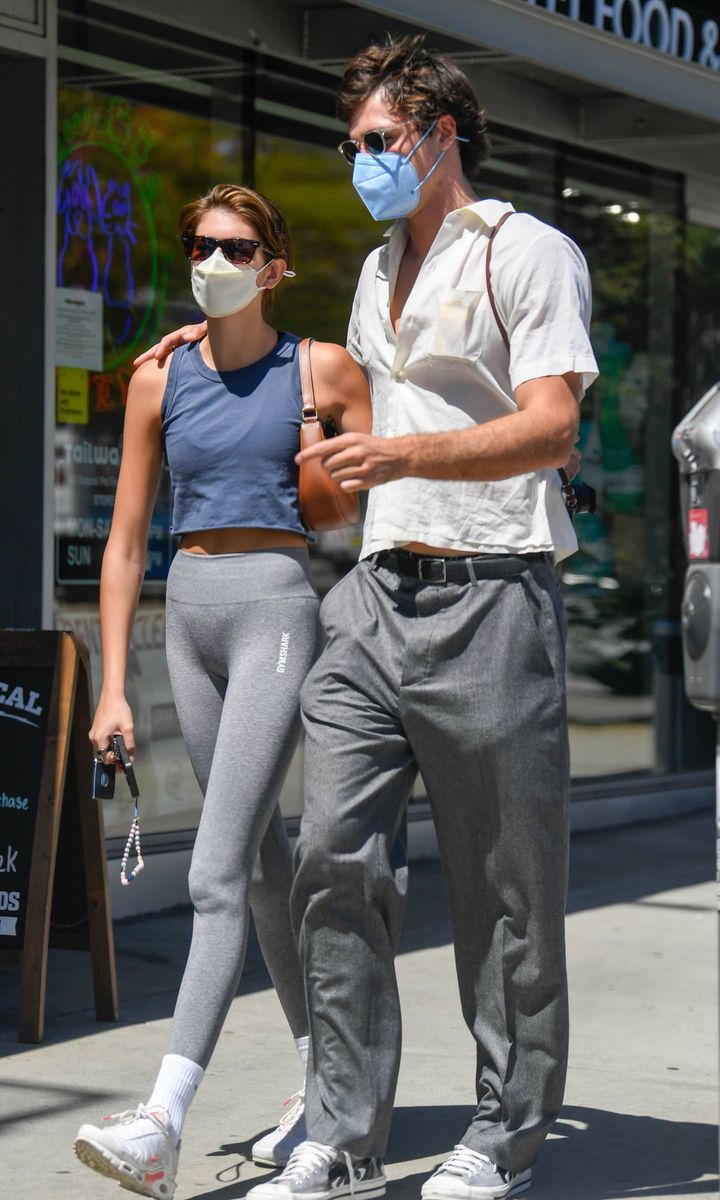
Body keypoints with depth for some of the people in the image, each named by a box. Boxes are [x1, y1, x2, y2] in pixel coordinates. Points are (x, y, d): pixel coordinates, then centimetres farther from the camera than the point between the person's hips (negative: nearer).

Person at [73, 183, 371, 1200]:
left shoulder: (323, 370, 0)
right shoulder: (160, 380, 9)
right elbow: (126, 542, 9)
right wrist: (113, 686, 4)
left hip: (277, 610, -5)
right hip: (189, 613, 5)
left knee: (219, 870, -14)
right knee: (265, 861, 12)